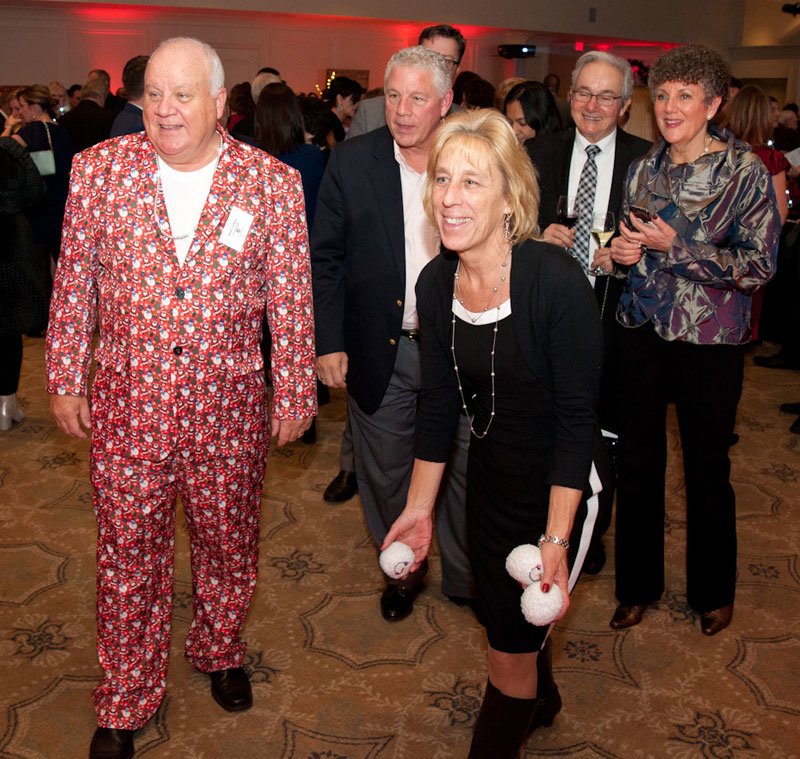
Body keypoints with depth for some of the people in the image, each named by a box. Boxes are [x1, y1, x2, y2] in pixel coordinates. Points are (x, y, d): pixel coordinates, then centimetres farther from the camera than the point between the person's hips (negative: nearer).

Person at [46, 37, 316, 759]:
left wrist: (295, 394, 1)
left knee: (229, 544, 17)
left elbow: (292, 298, -1)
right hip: (127, 407, 1)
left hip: (229, 407, 0)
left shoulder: (272, 182, -5)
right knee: (129, 553, 12)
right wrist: (64, 378, 5)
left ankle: (221, 651, 47)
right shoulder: (100, 169, -2)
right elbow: (73, 284, 4)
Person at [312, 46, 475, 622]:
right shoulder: (350, 163, -4)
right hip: (380, 351, 0)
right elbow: (326, 258, -1)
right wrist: (329, 341, -6)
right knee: (386, 471, 15)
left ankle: (465, 577, 33)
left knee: (464, 467, 12)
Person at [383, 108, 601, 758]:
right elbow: (439, 405, 1)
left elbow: (577, 415, -23)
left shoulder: (556, 279, -27)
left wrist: (556, 539, -24)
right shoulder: (436, 284, -8)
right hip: (490, 472, 6)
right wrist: (420, 508, 4)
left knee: (512, 640, 6)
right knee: (499, 611, 24)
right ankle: (537, 701, 56)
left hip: (558, 484, -6)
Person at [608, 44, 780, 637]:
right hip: (642, 332, 4)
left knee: (707, 470, 9)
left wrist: (675, 245, -20)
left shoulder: (746, 171, -8)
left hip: (709, 343, -4)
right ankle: (639, 583, 29)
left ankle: (713, 591, 32)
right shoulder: (644, 169, 6)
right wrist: (625, 250, -5)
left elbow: (759, 266, -14)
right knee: (638, 462, 10)